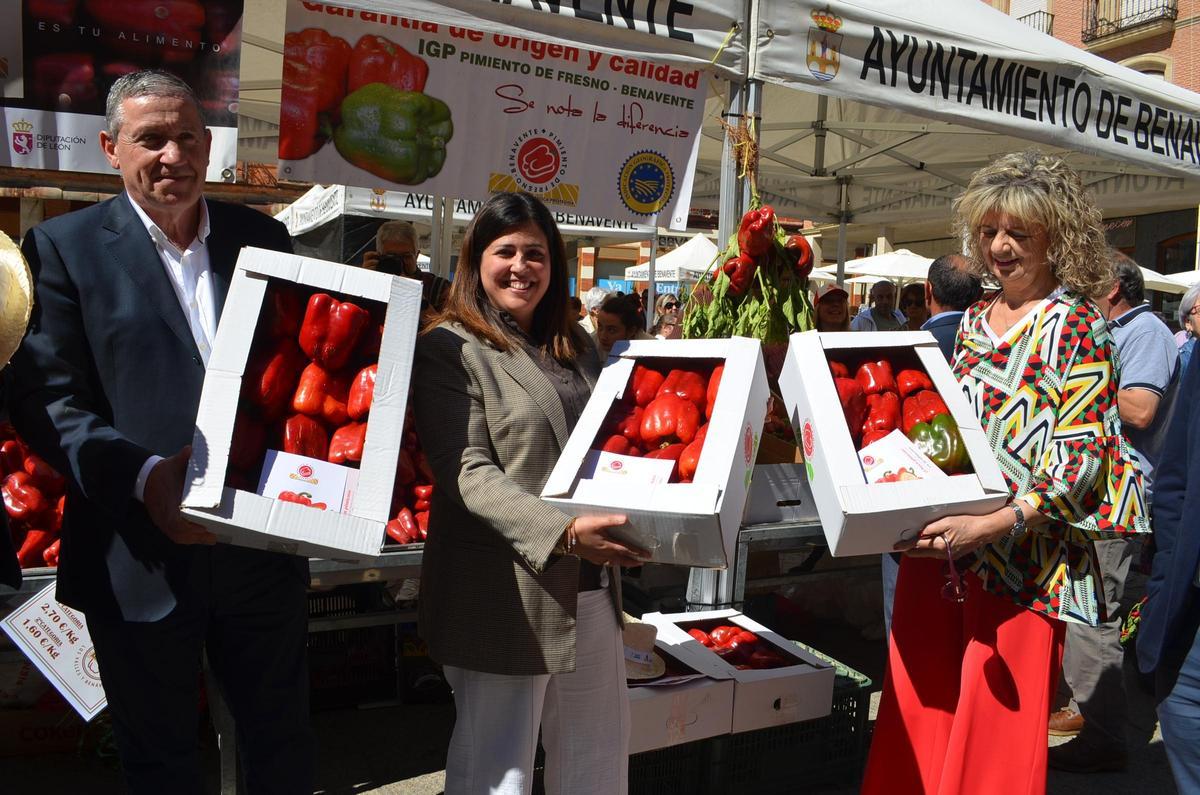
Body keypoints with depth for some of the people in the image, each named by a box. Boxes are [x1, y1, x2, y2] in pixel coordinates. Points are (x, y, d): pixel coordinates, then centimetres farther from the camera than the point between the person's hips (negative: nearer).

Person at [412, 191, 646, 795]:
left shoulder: (575, 346, 14)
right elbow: (466, 473, -18)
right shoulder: (448, 349, -8)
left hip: (591, 590, 7)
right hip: (507, 598, -7)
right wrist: (563, 533, -28)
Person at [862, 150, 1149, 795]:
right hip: (939, 547, 6)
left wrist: (997, 523, -25)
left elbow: (1082, 455, -13)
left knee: (996, 737, 2)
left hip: (1021, 556, -6)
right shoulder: (973, 322, 14)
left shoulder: (1076, 328, -5)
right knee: (920, 721, 10)